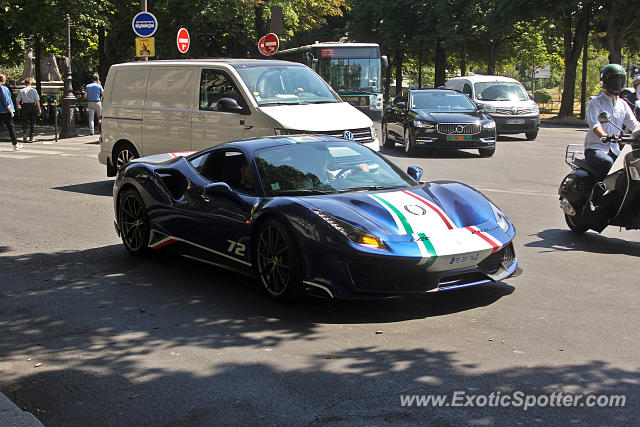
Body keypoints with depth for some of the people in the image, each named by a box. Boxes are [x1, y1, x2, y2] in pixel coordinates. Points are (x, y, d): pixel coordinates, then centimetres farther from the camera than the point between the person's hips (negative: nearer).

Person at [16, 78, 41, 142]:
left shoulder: (21, 91, 1)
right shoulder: (33, 90, -5)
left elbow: (17, 100, 7)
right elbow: (37, 100, -8)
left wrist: (18, 105, 28)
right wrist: (39, 109, -1)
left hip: (25, 106, 1)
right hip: (32, 106, -1)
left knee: (24, 122, 11)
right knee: (32, 122, 7)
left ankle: (24, 132, -11)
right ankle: (31, 137, 8)